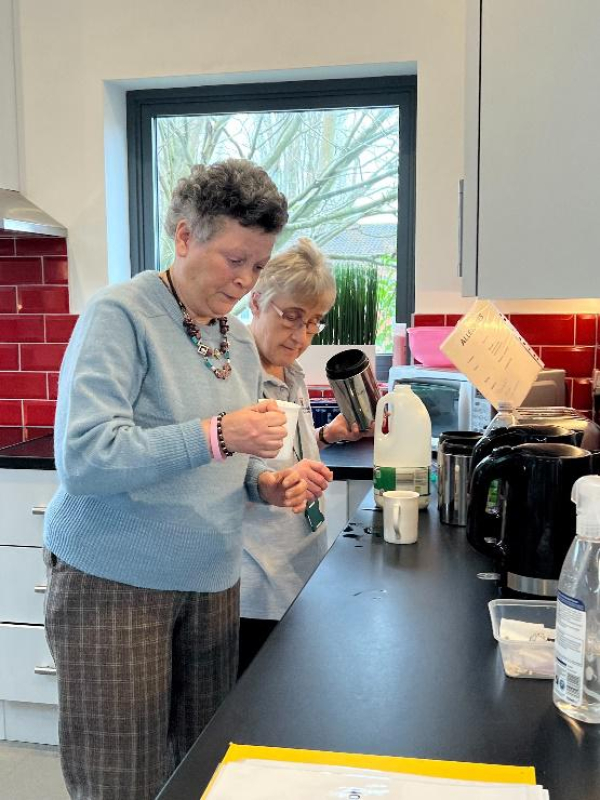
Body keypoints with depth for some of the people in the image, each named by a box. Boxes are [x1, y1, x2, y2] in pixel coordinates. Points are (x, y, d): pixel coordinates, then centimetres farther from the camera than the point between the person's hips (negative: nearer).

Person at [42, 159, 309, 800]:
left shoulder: (239, 340, 8)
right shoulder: (120, 316, -13)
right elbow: (83, 458, -23)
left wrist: (265, 483, -4)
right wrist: (215, 435, -28)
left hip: (211, 580, 7)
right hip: (115, 583, -6)